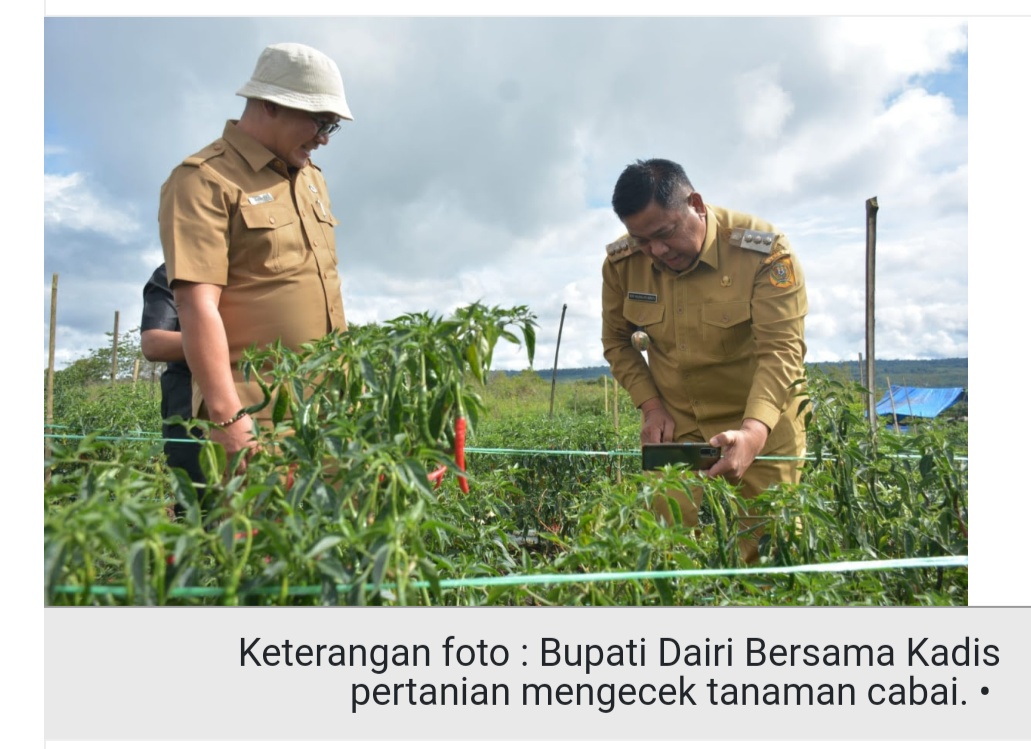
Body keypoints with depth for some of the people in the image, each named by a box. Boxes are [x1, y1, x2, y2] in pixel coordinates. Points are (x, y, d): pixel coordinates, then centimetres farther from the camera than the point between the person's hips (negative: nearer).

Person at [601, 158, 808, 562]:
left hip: (762, 423, -2)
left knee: (764, 546, 5)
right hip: (674, 424, 3)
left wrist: (753, 432, -38)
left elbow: (781, 349, -23)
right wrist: (651, 405, -5)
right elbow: (617, 342, 7)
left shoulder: (765, 251, -18)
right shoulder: (621, 262, -8)